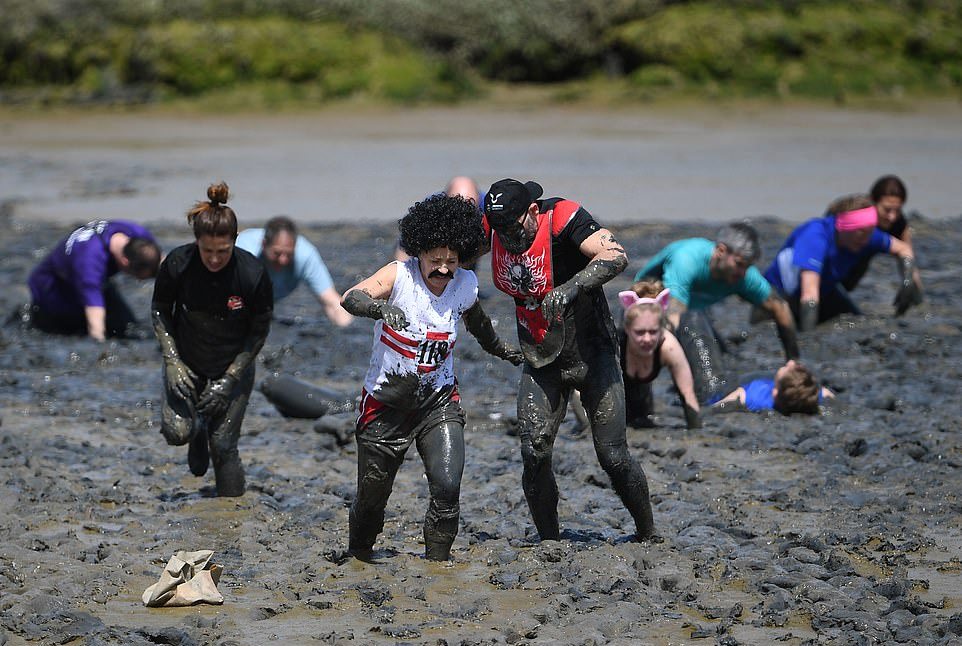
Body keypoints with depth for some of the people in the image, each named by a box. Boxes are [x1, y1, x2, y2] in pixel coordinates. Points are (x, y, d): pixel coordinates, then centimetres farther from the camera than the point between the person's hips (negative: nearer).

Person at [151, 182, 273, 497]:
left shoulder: (254, 275, -23)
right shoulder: (177, 264, -20)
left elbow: (260, 330, -9)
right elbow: (160, 310, -2)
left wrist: (229, 379, -14)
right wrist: (172, 360, -13)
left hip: (234, 366, -1)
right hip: (186, 362, 1)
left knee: (223, 446, -5)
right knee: (177, 431, -16)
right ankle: (199, 431, 22)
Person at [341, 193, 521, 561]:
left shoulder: (465, 285, -4)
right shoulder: (399, 275, -17)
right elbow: (351, 298, -35)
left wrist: (501, 350, 38)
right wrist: (380, 308, -57)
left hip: (439, 400, 2)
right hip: (387, 401, -2)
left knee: (447, 486, -18)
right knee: (372, 493, 8)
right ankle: (358, 556, 36)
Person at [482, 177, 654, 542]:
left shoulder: (562, 217, -23)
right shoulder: (492, 229, -6)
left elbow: (615, 256, -37)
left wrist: (570, 288, -50)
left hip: (591, 354, -4)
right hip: (541, 359, 4)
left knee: (613, 458, -4)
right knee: (534, 454, -10)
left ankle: (648, 536, 17)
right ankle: (549, 543, 5)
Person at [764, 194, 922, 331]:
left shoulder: (862, 234, -18)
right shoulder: (815, 236, -38)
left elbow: (903, 249, -3)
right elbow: (810, 293, -45)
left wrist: (907, 282, -20)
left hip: (825, 292, 5)